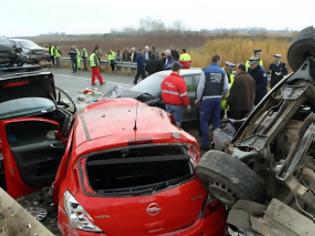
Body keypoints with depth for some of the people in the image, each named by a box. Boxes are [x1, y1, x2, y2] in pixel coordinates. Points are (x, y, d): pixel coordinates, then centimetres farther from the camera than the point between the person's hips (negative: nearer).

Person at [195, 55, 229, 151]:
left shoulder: (205, 71, -6)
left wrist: (198, 98, 0)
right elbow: (226, 88, 2)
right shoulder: (222, 72, 5)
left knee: (204, 121, 3)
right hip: (217, 99, 4)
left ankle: (205, 144, 1)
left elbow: (201, 86, -11)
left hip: (207, 99, -4)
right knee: (216, 121, 14)